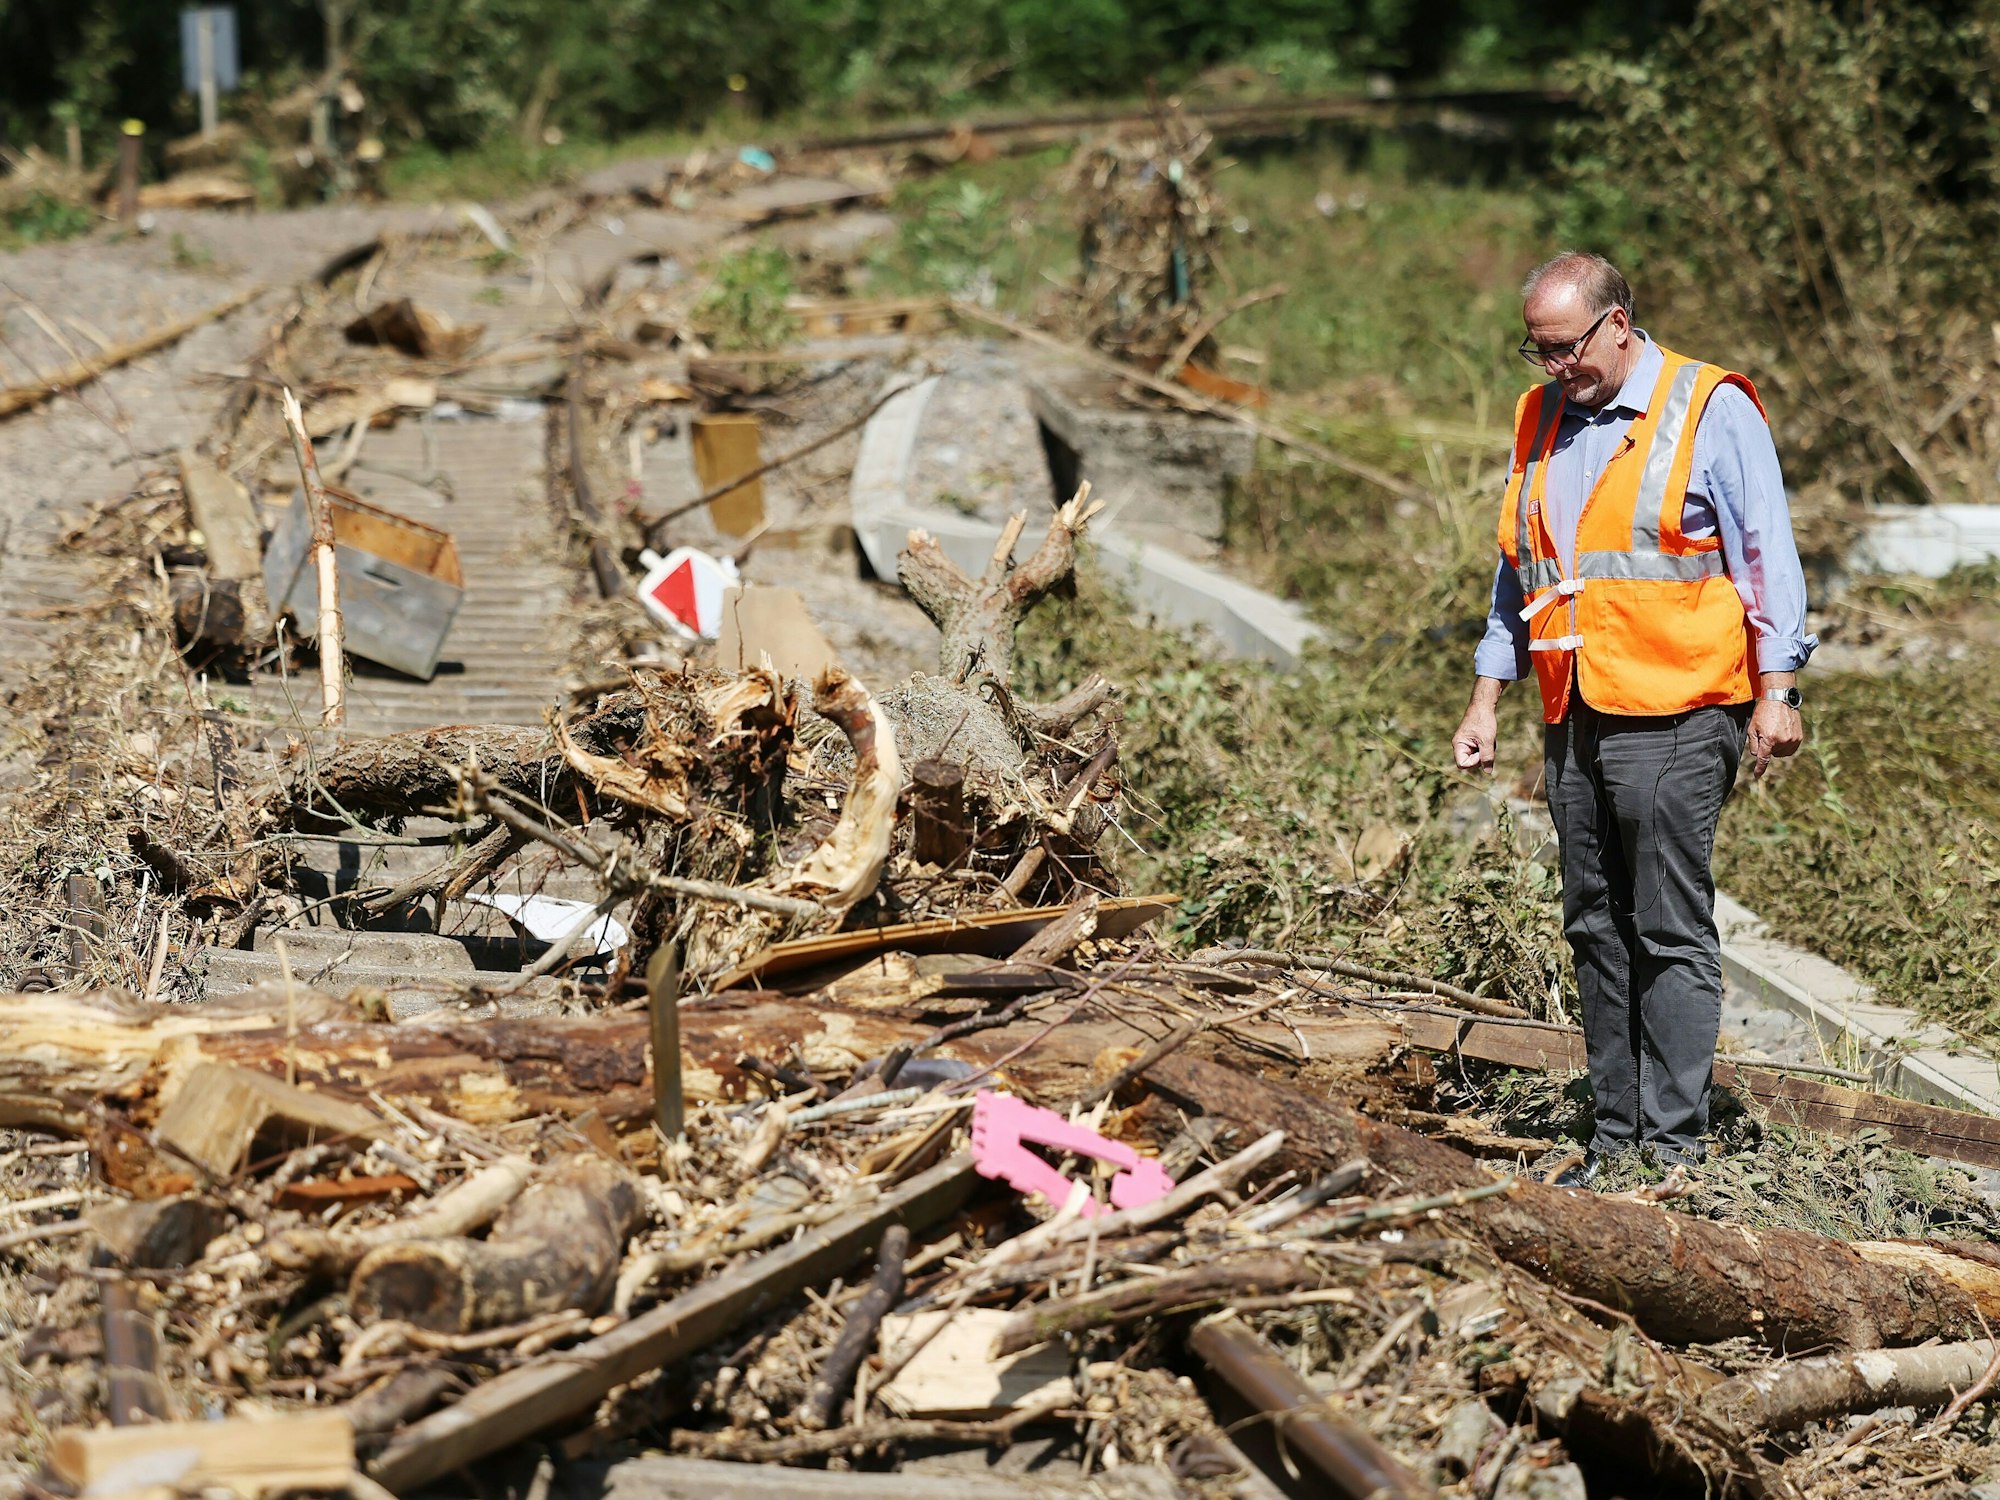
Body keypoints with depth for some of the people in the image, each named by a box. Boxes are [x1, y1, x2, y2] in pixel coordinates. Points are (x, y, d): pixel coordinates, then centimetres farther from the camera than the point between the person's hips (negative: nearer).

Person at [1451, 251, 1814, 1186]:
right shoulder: (1541, 419, 14)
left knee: (1671, 934, -4)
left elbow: (1767, 554, -5)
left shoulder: (1711, 410, -5)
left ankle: (1674, 1144, 0)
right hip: (1574, 722, 7)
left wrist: (1775, 691, -11)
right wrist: (1486, 703, 18)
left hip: (1673, 719, -6)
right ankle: (1616, 1134, 15)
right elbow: (1517, 572, 21)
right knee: (1597, 933, 9)